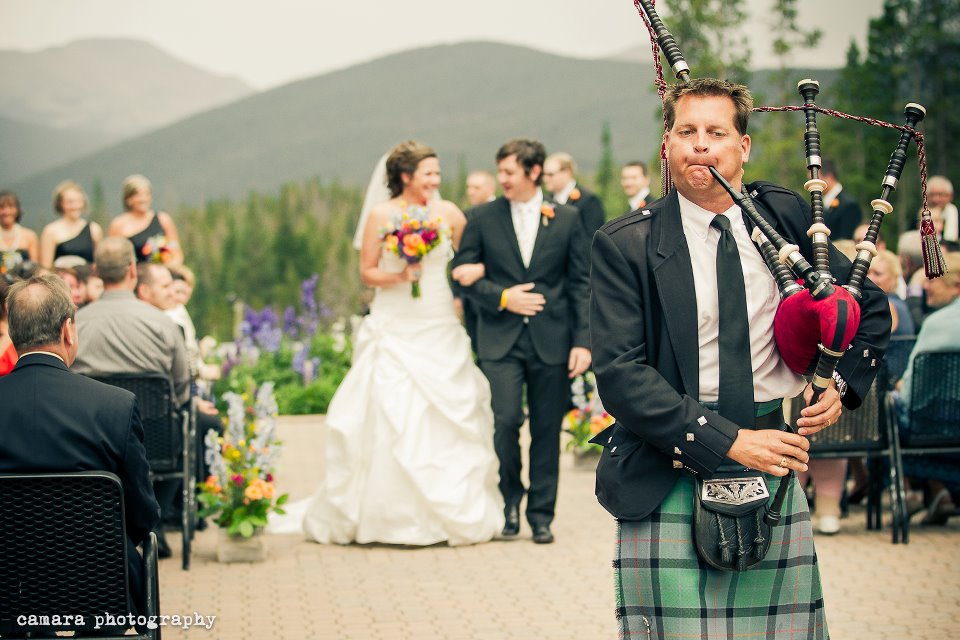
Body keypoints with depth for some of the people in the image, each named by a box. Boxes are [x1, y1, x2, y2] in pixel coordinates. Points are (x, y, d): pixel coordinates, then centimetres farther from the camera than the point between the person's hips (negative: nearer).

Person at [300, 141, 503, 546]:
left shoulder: (449, 213, 4)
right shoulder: (381, 215, -1)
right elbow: (367, 273, 1)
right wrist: (398, 276, -15)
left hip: (440, 331, 2)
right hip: (394, 330, -2)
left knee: (450, 417, 1)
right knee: (389, 418, -6)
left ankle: (455, 512, 11)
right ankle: (391, 516, 2)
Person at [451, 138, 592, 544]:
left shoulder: (566, 219, 5)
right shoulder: (483, 218, 5)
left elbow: (581, 283, 4)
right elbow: (463, 274, 5)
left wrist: (583, 340, -3)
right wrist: (502, 298, -9)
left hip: (552, 341, 1)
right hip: (500, 340, 0)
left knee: (546, 431, 4)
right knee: (506, 420, -13)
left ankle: (541, 515, 15)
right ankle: (511, 497, 11)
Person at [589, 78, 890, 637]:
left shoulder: (783, 214, 6)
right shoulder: (625, 245, -5)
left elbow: (870, 308, 19)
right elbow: (619, 373, -13)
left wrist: (840, 382, 1)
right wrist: (728, 441, -19)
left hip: (774, 474, 3)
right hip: (670, 479, -3)